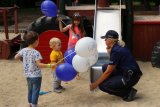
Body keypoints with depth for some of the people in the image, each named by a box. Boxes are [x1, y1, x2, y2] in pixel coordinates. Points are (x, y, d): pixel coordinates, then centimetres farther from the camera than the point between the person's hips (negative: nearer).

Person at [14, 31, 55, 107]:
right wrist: (49, 65, -31)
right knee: (35, 91, 4)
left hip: (27, 75, 7)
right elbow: (39, 64, -29)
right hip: (36, 76, -7)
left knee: (30, 90, 21)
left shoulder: (23, 50, -2)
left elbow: (16, 57, 10)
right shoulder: (36, 53, -22)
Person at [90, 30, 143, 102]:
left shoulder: (116, 51, -19)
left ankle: (128, 92, -4)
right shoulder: (118, 46, 8)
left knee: (102, 85, -9)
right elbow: (111, 66, 16)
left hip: (130, 77, -9)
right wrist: (109, 52, 3)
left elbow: (108, 72, -16)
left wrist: (95, 84, -7)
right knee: (105, 67, 10)